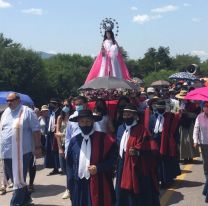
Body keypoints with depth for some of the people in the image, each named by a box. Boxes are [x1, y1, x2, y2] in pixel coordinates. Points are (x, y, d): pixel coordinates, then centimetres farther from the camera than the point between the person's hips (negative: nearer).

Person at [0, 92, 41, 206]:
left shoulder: (27, 112, -6)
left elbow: (36, 130, -6)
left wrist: (38, 147, -8)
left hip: (21, 152, -7)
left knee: (19, 179, -1)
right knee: (14, 177, 15)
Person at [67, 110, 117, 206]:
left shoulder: (104, 139, -4)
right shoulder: (74, 141, 6)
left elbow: (112, 158, -3)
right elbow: (69, 164, 11)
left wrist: (98, 168, -16)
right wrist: (71, 185, 6)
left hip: (98, 185, -3)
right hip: (79, 185, 3)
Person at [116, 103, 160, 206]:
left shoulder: (141, 130, -12)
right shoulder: (121, 128, 9)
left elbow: (153, 149, -17)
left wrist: (138, 152, -30)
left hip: (136, 169, -6)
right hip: (122, 167, 7)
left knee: (137, 198, 1)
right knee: (122, 195, 13)